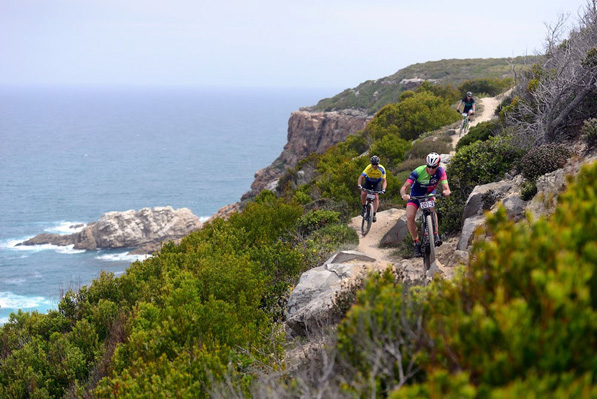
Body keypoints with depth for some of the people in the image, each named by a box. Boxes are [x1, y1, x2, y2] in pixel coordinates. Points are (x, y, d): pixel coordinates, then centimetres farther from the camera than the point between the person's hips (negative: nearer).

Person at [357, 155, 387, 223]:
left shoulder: (381, 169, -29)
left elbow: (384, 181, -28)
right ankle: (364, 207, 4)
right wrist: (359, 185, -50)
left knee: (376, 197, -17)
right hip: (368, 181, 0)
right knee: (363, 194, -22)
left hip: (377, 182, 0)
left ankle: (374, 215, -11)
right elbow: (361, 177, -33)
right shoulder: (368, 168, -31)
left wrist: (383, 189, -44)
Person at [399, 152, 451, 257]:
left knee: (432, 209, -32)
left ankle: (435, 235, -18)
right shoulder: (418, 172, -31)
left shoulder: (440, 172, -26)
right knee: (410, 217, -19)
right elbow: (404, 187, -35)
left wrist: (446, 192, -58)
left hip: (430, 193, 1)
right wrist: (404, 195, -57)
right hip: (416, 194, -1)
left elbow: (446, 188, -33)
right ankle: (416, 243, -5)